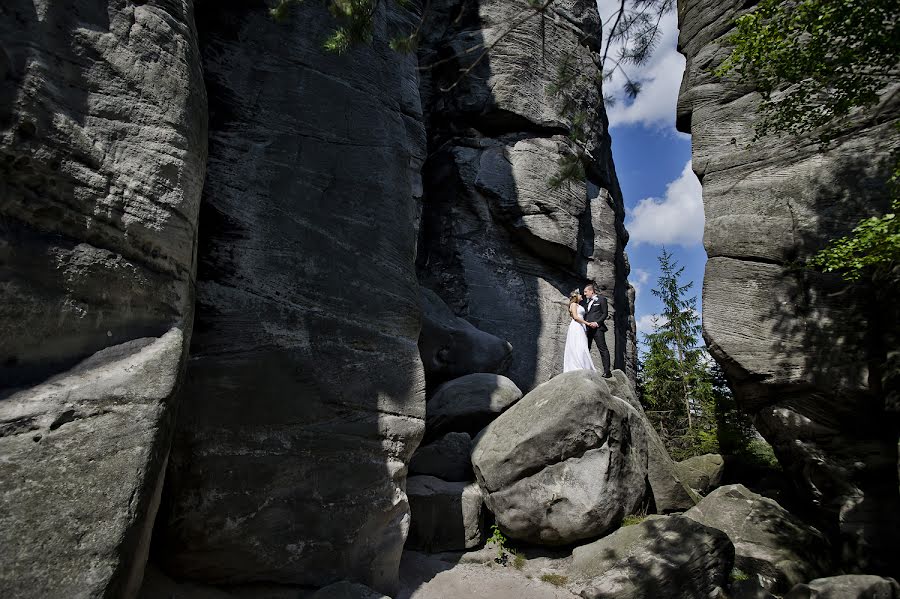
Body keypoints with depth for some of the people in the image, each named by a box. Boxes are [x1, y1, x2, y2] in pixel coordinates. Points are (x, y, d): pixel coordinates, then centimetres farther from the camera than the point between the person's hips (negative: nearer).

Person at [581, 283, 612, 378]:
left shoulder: (601, 299, 4)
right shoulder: (585, 301, 22)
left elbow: (605, 313, -2)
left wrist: (597, 322, -13)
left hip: (597, 328, -7)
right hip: (587, 328, 7)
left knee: (603, 349, -8)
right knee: (585, 349, 4)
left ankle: (607, 371, -9)